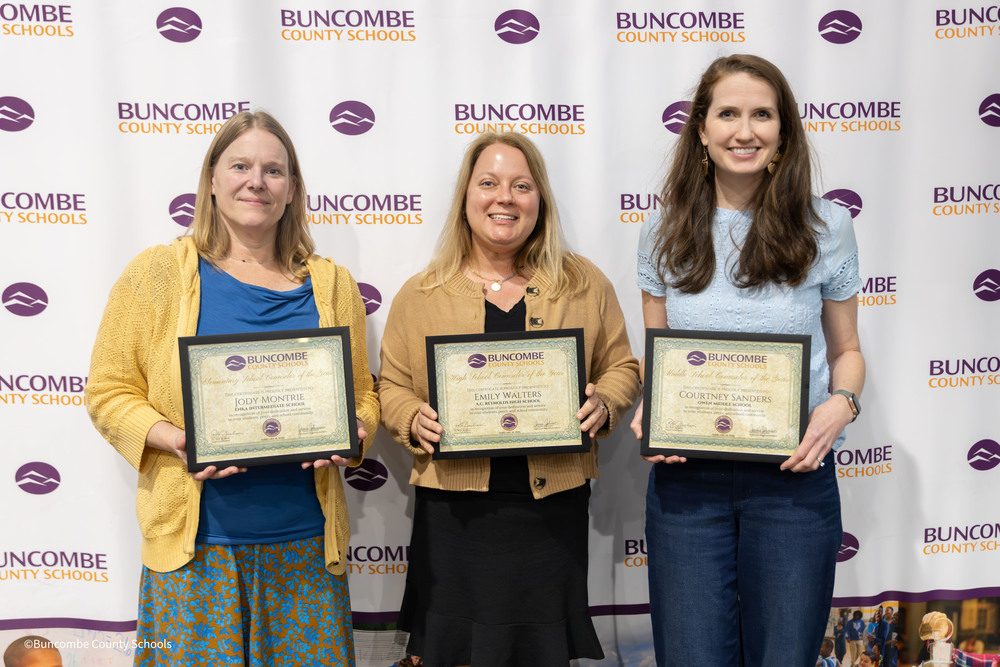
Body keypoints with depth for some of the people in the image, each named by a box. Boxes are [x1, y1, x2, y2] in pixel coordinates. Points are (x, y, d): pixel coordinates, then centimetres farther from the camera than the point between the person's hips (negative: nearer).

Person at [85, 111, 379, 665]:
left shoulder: (332, 285, 9)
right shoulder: (156, 274, 2)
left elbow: (362, 393, 15)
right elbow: (110, 392, 2)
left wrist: (350, 432, -6)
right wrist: (174, 439, -15)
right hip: (196, 541, -2)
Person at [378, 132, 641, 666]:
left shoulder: (585, 284, 6)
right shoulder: (420, 294, 4)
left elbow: (621, 367, 11)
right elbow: (392, 386, 9)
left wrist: (603, 405, -9)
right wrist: (414, 421, -11)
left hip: (553, 505, 1)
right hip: (455, 508, 0)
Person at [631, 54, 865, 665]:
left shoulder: (826, 227, 1)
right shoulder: (665, 234, 4)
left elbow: (847, 350, 9)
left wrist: (842, 403, -12)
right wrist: (647, 410, -9)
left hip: (794, 477, 0)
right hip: (685, 476, 1)